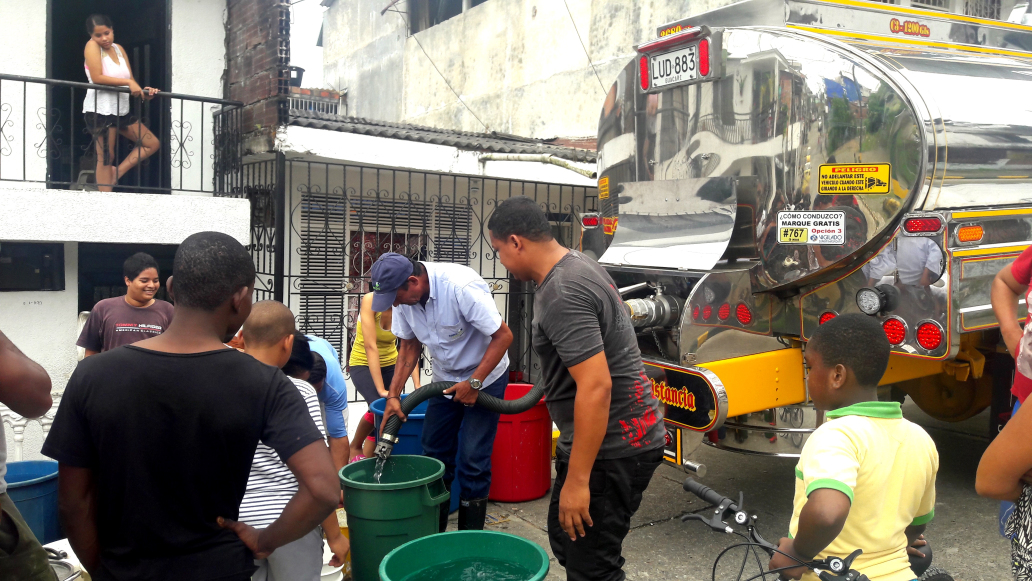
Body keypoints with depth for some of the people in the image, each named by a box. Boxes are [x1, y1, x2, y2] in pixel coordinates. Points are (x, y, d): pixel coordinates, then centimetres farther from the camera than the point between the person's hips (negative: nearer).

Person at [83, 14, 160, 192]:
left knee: (152, 143, 10)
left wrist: (142, 91, -14)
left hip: (121, 109, 8)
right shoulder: (92, 46, -7)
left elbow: (130, 79, 6)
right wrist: (128, 82, -22)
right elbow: (97, 77, -19)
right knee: (105, 158, -6)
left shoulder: (119, 49, 12)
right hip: (100, 109, -8)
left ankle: (117, 173, 11)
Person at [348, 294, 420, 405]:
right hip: (363, 364, -4)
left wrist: (417, 386, -33)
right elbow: (370, 346, -29)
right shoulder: (370, 300, -25)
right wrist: (381, 389, -33)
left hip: (390, 363, 4)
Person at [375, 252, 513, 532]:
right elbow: (410, 346, 3)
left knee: (472, 460, -8)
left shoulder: (462, 286, -31)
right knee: (434, 454, 8)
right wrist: (394, 395, -5)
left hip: (485, 376, -6)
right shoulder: (403, 295, -11)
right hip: (445, 378, 6)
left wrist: (474, 383, -23)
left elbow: (503, 335, -26)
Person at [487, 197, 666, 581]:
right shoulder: (575, 265, 10)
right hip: (619, 435, 11)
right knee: (564, 540, 22)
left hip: (612, 448, -11)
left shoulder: (562, 297, -23)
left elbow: (596, 387, -29)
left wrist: (577, 480, -26)